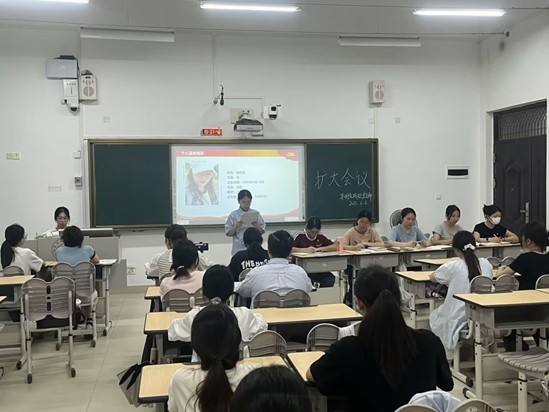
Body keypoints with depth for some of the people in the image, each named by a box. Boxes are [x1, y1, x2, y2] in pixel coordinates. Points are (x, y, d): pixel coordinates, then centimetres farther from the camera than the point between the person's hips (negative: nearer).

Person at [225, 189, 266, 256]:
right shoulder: (234, 215, 1)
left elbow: (262, 231, 6)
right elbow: (228, 233, 1)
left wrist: (256, 225, -13)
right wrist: (236, 226, -16)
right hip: (239, 249, -1)